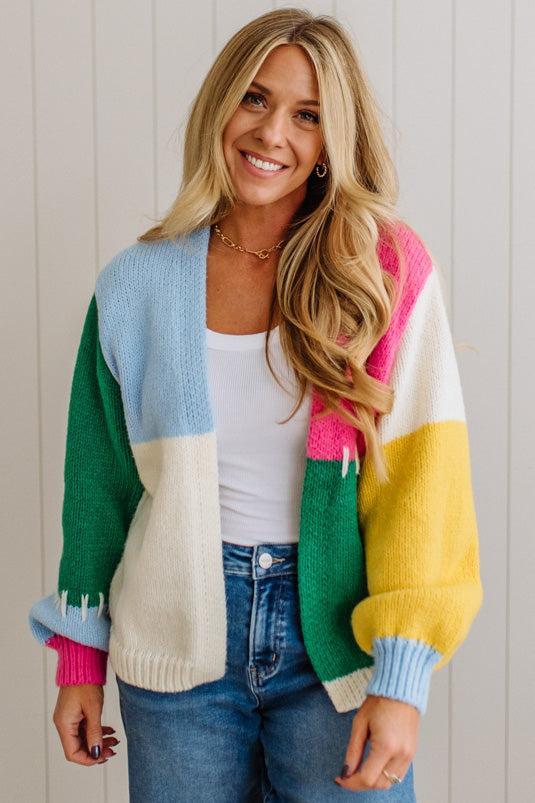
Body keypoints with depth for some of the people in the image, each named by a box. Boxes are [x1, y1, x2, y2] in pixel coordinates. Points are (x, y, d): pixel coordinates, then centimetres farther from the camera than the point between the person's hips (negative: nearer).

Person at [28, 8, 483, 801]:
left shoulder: (388, 269, -6)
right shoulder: (137, 284, 0)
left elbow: (421, 476, -10)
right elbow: (101, 479, 7)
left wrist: (401, 678, -16)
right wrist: (81, 661, 8)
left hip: (336, 640, -1)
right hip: (178, 642, 2)